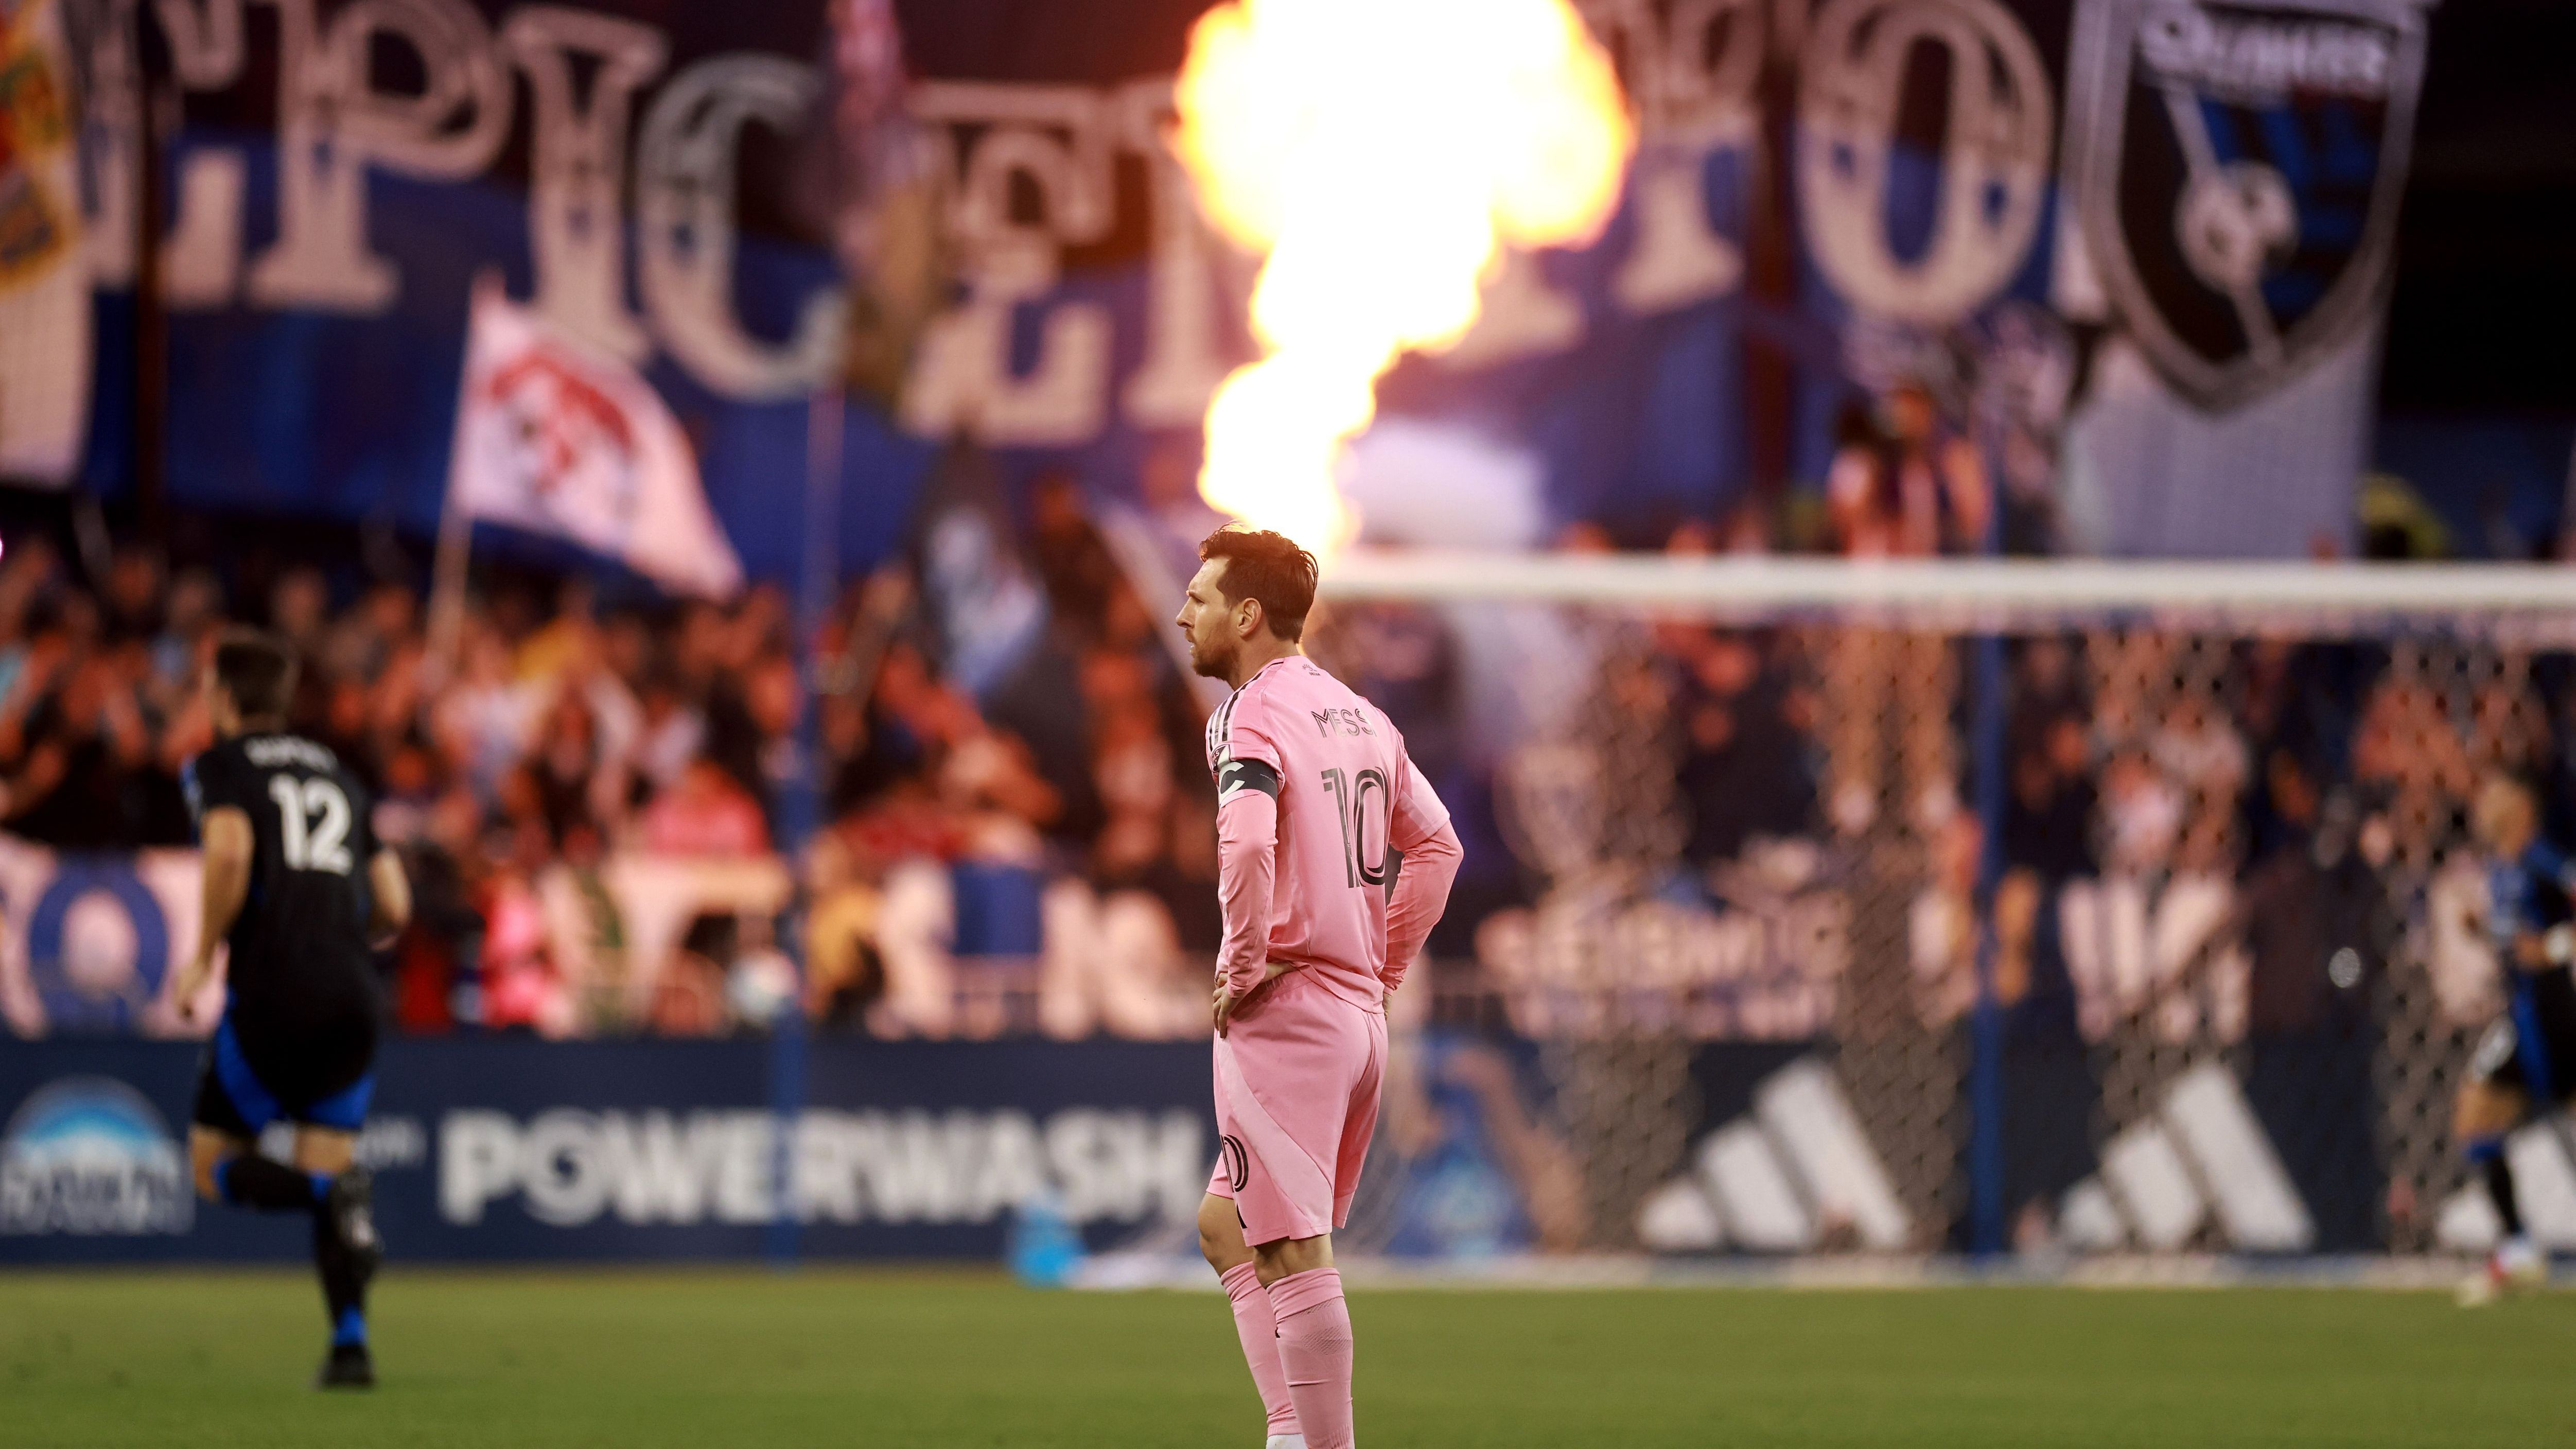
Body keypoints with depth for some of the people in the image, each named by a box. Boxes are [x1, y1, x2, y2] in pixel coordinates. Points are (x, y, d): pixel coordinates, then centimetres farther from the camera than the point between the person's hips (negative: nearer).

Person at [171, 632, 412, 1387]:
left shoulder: (222, 766, 4)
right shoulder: (337, 776, 21)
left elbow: (231, 850, -18)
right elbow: (393, 908, 16)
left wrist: (203, 956, -6)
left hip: (270, 991, -5)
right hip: (351, 994, 5)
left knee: (214, 1164, 9)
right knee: (326, 1162, 11)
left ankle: (338, 1195, -22)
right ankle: (350, 1344, -9)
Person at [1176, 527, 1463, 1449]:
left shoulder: (1250, 717, -11)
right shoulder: (1361, 717, 15)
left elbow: (1247, 844, -28)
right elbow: (1435, 845, 22)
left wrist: (1243, 967, -17)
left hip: (1282, 1015, -9)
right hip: (1362, 1015, 9)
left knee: (1296, 1255, -7)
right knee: (1228, 1227, 18)